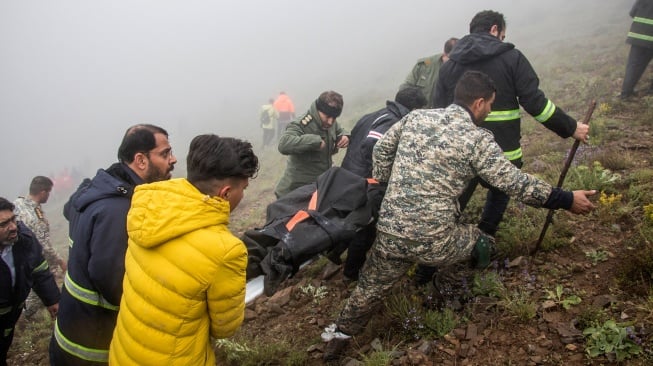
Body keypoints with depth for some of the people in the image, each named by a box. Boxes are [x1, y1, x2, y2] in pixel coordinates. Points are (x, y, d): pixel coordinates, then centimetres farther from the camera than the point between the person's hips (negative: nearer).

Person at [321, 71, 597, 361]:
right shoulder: (477, 139, -8)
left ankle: (338, 338, 36)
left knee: (370, 289, 24)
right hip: (433, 241, -4)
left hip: (389, 233, 5)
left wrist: (385, 184, 29)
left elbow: (381, 150, 16)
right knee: (482, 244, 24)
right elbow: (516, 183, -6)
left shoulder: (415, 117, 6)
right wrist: (567, 200, 5)